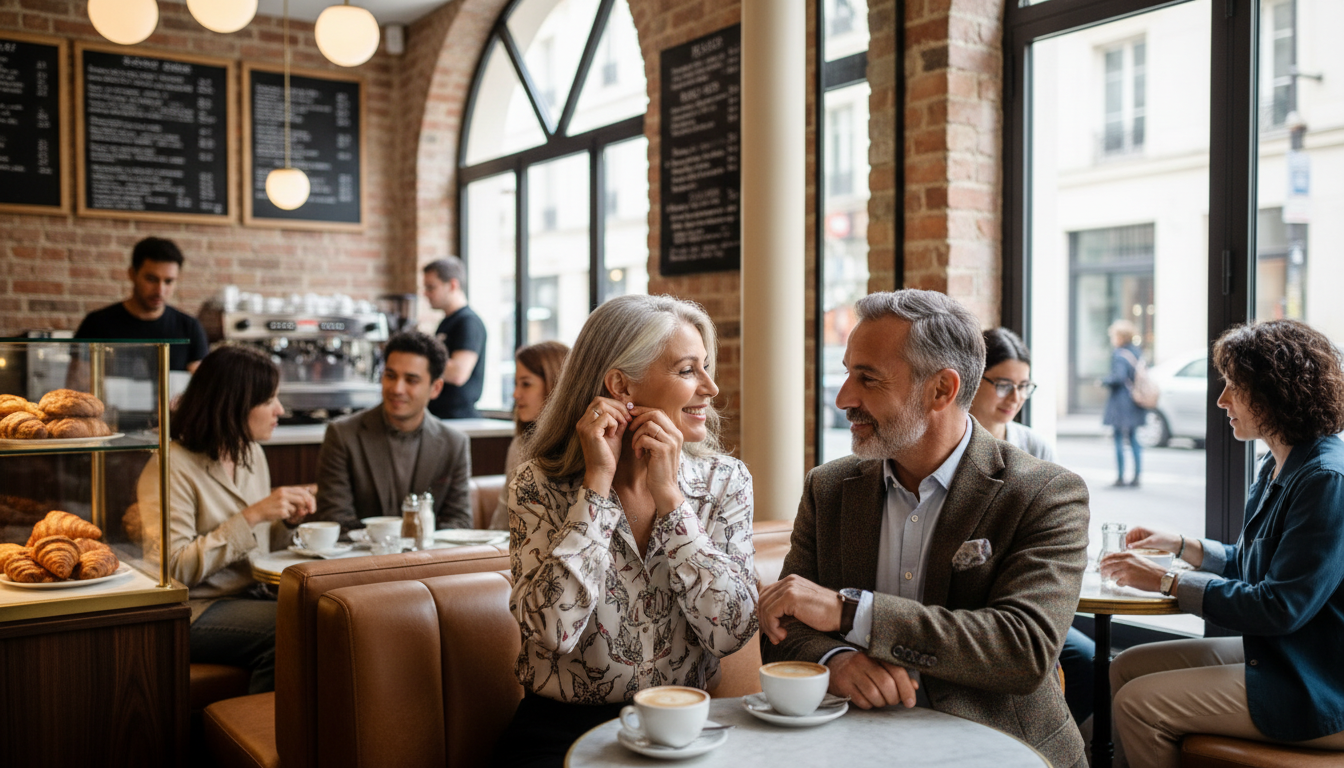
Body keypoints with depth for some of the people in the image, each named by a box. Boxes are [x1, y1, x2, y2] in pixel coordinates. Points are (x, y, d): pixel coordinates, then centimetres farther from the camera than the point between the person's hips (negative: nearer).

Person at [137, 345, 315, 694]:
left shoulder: (252, 454, 12)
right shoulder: (171, 467, -11)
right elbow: (174, 568, -20)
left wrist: (287, 521, 0)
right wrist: (252, 516, -21)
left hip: (253, 596, 7)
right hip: (195, 611, -7)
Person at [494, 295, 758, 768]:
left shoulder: (725, 480, 1)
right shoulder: (540, 485, -5)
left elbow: (731, 633, -9)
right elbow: (551, 629, -18)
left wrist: (668, 495, -14)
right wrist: (598, 481, -16)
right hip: (561, 729, -2)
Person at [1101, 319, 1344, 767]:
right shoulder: (1278, 468, 9)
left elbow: (1280, 607, -25)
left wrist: (1167, 582, -18)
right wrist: (1179, 545, 8)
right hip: (1275, 658, 10)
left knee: (1139, 704, -16)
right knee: (1128, 667, 6)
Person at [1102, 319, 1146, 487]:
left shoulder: (1119, 355, -15)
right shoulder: (1136, 352, 10)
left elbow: (1119, 376, -23)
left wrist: (1104, 381, -9)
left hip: (1121, 401, -8)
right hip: (1135, 403, 8)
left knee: (1119, 440, -1)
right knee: (1134, 439, 13)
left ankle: (1120, 478, 1)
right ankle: (1136, 477, 14)